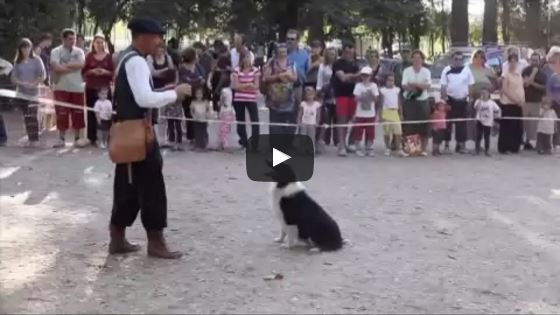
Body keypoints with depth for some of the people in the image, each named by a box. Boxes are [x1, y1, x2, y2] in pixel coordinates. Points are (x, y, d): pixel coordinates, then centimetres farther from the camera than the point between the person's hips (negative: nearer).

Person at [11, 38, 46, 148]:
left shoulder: (36, 60, -1)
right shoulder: (17, 61, 7)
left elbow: (43, 75, -3)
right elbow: (13, 78, 4)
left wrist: (34, 84, -17)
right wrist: (21, 83, -15)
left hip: (33, 92, -3)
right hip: (21, 92, 3)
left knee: (32, 116, -12)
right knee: (26, 116, 4)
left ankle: (35, 139, -10)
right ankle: (30, 138, 9)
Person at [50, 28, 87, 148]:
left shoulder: (79, 51, 6)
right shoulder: (56, 51, -1)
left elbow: (81, 64, -12)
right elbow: (56, 68, -16)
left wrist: (65, 65, -14)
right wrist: (74, 67, -13)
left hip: (77, 87, 2)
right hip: (61, 87, -2)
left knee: (78, 114, 3)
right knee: (62, 114, 1)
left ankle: (77, 138, 12)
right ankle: (61, 139, 10)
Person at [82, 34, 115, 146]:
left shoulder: (108, 56, 6)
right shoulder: (89, 56, 5)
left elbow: (113, 72, 4)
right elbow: (83, 71, 4)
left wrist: (105, 72, -14)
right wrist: (92, 71, -13)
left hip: (105, 88, 0)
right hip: (91, 88, 0)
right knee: (91, 113, -1)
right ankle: (92, 138, 5)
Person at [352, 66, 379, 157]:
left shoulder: (373, 85, 3)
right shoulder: (358, 85, -1)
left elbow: (375, 99, 0)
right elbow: (356, 99, -2)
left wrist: (372, 95, -19)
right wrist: (361, 97, -21)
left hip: (371, 114, 1)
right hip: (360, 113, -1)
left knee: (370, 133, 6)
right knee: (358, 133, 0)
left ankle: (369, 148, 18)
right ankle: (358, 149, 12)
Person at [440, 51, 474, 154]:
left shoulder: (467, 70, 5)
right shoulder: (447, 70, 1)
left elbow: (471, 85, 7)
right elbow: (443, 86, 0)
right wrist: (444, 98, -9)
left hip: (463, 100, 1)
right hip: (450, 100, -1)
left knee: (462, 123, 4)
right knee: (448, 122, 2)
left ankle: (461, 144, 9)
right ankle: (446, 143, 8)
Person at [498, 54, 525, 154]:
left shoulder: (519, 74, 13)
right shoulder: (506, 74, -7)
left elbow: (522, 88, 15)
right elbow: (505, 90, -13)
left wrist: (522, 99, -1)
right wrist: (515, 99, -17)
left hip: (518, 104, 7)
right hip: (508, 103, -7)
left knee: (518, 127, 6)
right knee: (507, 127, -7)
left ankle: (514, 147, 14)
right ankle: (503, 148, -2)